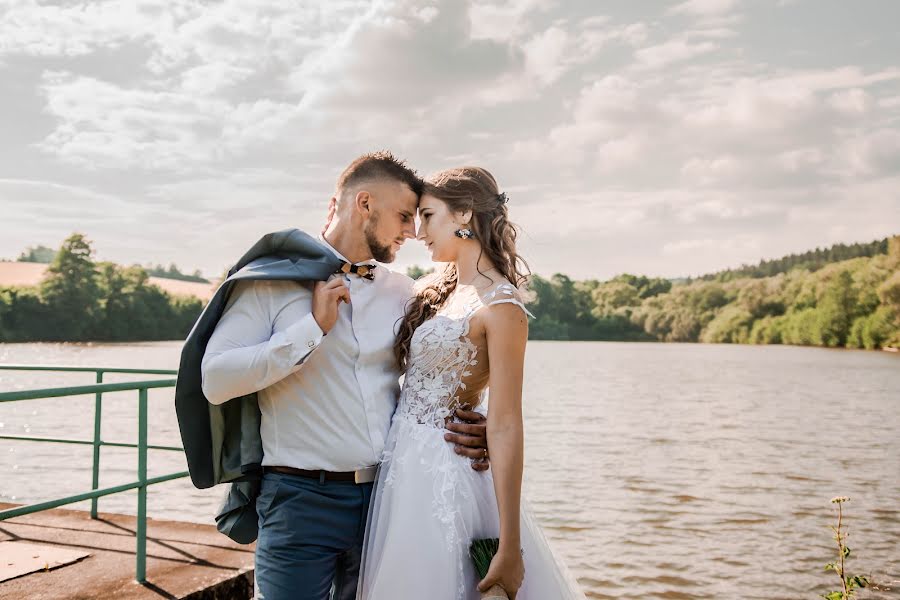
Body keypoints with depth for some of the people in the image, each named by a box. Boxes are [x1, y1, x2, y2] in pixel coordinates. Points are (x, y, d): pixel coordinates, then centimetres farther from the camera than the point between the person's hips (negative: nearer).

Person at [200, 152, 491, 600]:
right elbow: (216, 380, -12)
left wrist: (469, 428, -4)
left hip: (386, 497, 5)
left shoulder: (403, 292, 9)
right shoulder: (275, 278, -4)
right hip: (301, 498, -4)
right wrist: (313, 327, -16)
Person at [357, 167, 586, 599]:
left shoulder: (500, 304, -14)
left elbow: (505, 428, -17)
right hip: (401, 467, 8)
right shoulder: (437, 290, 11)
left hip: (441, 476, -8)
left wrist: (509, 548, -19)